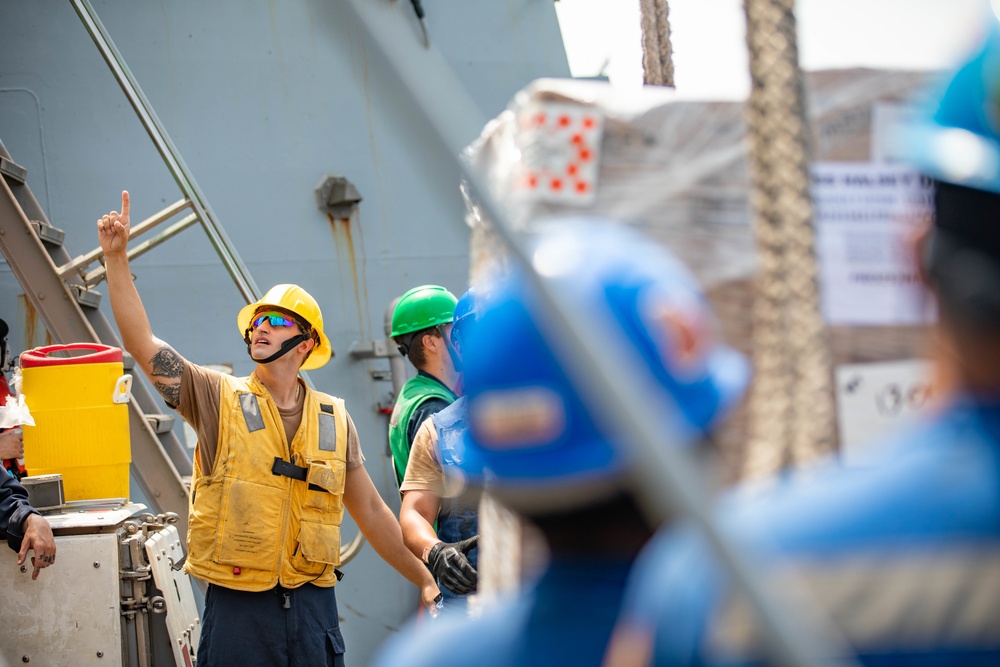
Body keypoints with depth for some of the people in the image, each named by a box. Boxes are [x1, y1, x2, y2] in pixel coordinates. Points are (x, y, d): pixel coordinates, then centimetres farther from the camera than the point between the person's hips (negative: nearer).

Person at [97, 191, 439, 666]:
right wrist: (116, 258, -16)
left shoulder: (334, 420, 9)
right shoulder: (219, 399, 2)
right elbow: (142, 344, -8)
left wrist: (425, 579, 18)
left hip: (312, 605, 2)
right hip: (236, 604, -2)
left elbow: (370, 511, 17)